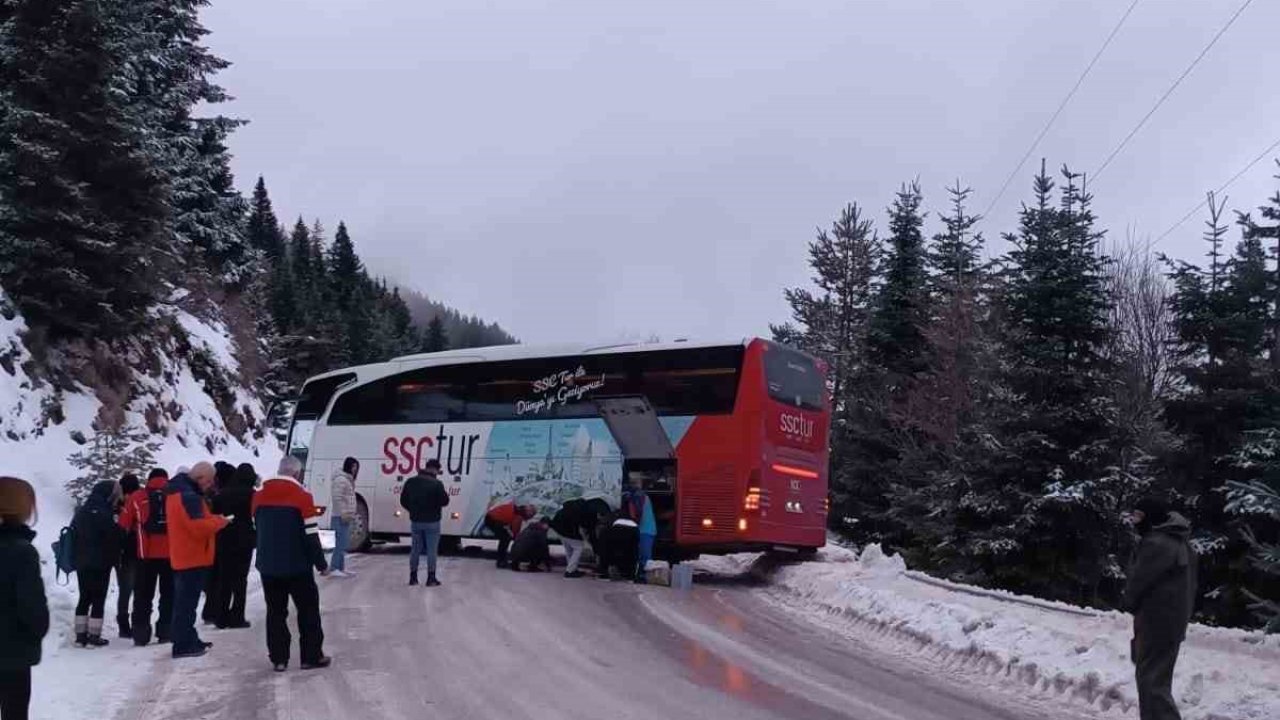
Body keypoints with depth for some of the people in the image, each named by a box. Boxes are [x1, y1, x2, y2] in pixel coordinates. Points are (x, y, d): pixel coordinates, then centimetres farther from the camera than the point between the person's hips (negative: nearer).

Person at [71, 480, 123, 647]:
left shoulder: (81, 512, 10)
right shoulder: (103, 513, -17)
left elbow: (73, 534, 18)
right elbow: (114, 537, -16)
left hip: (82, 563, 8)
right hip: (100, 564, -8)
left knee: (84, 598, 13)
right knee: (98, 600, -1)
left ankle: (80, 635, 14)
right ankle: (94, 637, -1)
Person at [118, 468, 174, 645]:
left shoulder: (136, 498, 2)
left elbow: (123, 526, 3)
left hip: (147, 554, 0)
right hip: (172, 554, 1)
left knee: (143, 596, 9)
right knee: (169, 595, 11)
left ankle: (140, 634, 6)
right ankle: (166, 632, 8)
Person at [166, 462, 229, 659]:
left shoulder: (179, 492, 14)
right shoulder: (189, 496, -20)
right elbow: (199, 527, -26)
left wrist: (213, 519, 6)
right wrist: (219, 521, -11)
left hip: (183, 557, 11)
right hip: (193, 558, -11)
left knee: (185, 601, 17)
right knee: (187, 602, -6)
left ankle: (188, 640, 26)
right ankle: (183, 645, -2)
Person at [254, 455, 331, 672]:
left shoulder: (259, 495, 5)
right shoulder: (301, 496, -12)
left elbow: (258, 528, 15)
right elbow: (310, 534, -13)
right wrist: (320, 562, -4)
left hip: (268, 565, 4)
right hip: (297, 565, -4)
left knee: (275, 612, 11)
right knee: (308, 610, 8)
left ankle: (278, 659, 11)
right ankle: (311, 656, 11)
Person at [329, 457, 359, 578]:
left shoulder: (348, 479, 19)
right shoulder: (341, 479, -13)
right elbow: (337, 498, -22)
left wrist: (351, 514, 18)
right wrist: (343, 513, -25)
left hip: (346, 516, 11)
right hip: (340, 517, -11)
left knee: (344, 543, 13)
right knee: (341, 543, -13)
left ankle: (341, 568, 18)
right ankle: (334, 569, -13)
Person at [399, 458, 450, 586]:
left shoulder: (411, 482, 2)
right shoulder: (437, 484, -15)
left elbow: (403, 500, 7)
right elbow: (444, 502, -13)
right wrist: (446, 495, 8)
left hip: (415, 521, 5)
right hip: (431, 522, -5)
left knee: (416, 549, 13)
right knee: (432, 550, 2)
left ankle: (413, 577, 17)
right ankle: (431, 578, 4)